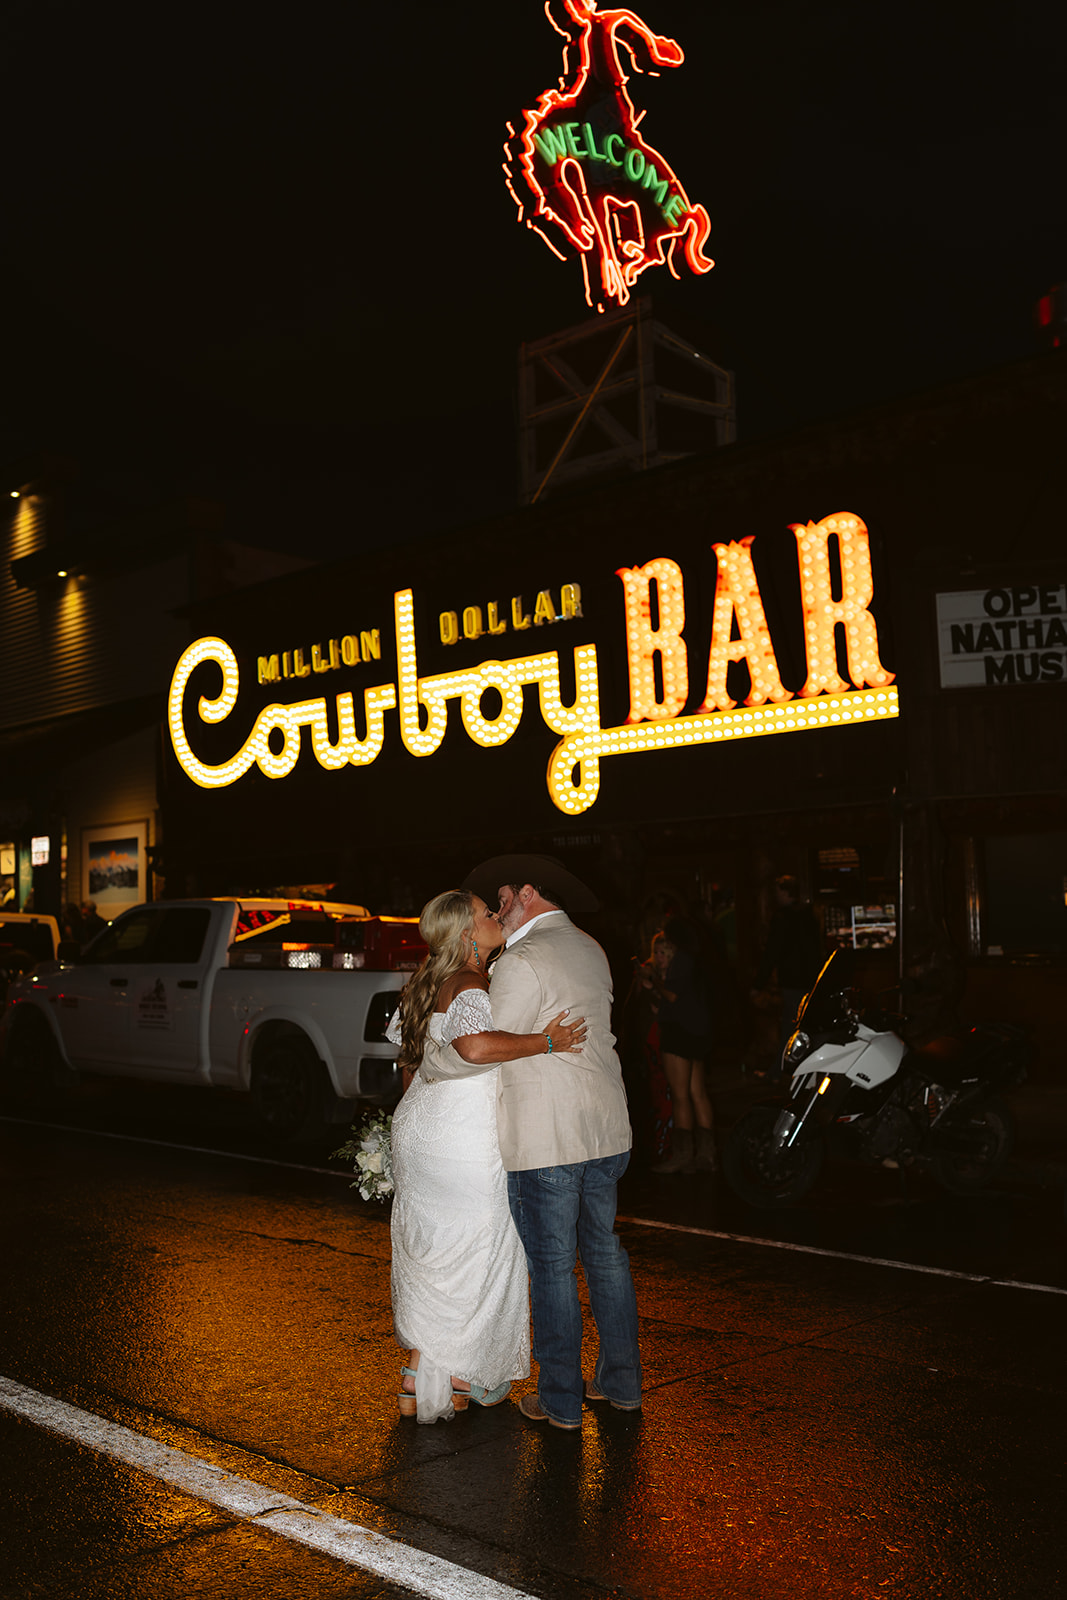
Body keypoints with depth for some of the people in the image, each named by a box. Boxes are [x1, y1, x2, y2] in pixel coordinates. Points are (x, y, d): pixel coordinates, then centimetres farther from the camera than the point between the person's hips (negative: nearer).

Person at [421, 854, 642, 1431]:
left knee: (551, 1266, 2)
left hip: (545, 1140, -8)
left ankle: (561, 1401, 11)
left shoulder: (523, 963, -15)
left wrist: (426, 1061, 0)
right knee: (603, 1253, 17)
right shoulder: (590, 951, 13)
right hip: (605, 1127, 8)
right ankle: (621, 1382, 27)